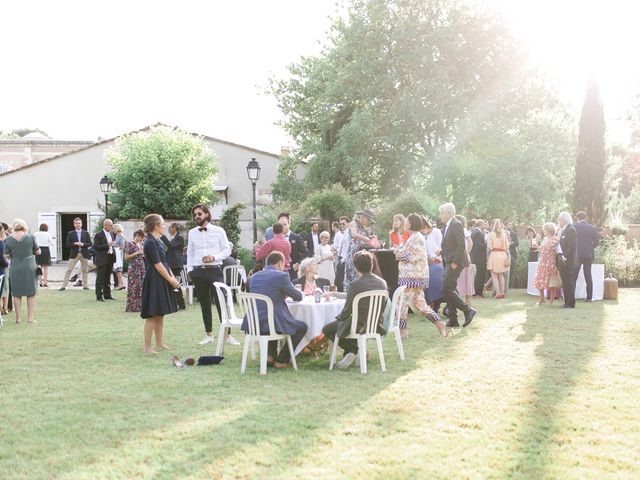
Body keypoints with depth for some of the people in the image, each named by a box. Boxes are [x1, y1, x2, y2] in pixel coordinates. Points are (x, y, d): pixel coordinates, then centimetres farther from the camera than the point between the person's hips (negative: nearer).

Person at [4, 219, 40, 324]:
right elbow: (38, 252, 2)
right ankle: (30, 317, 5)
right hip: (29, 268, -1)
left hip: (15, 269, 1)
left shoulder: (8, 239, -3)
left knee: (17, 294, 11)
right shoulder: (30, 237, -5)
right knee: (31, 294, 8)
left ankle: (18, 318, 13)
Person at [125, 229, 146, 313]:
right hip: (133, 269, -6)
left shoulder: (141, 244, 14)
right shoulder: (130, 244, -5)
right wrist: (136, 253, -15)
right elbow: (126, 257, -7)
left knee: (141, 287, 4)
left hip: (142, 268, 6)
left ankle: (139, 306, 8)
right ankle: (132, 307, 1)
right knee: (133, 288, -5)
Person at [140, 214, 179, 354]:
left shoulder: (155, 241, 15)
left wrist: (172, 277, 4)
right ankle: (147, 346, 0)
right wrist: (171, 280, -11)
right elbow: (158, 265, -18)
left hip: (161, 282, 10)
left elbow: (164, 262, 15)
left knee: (160, 314, 15)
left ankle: (159, 343, 24)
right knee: (152, 315, -5)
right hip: (154, 282, -10)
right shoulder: (150, 243, -16)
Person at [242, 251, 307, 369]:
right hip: (272, 324, -7)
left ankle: (271, 355, 29)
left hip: (252, 325, 7)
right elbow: (298, 297, 3)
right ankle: (281, 360, 16)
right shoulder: (281, 275, -8)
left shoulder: (254, 276, 11)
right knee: (302, 327, 19)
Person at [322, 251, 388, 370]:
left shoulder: (355, 284, -20)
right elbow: (382, 308, 11)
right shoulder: (382, 283, -1)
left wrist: (339, 317, 8)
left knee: (327, 330, 16)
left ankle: (353, 350, 8)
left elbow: (347, 311, -15)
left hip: (359, 326, -7)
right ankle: (354, 352, 21)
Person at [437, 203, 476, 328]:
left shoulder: (456, 225, -12)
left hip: (455, 263, -10)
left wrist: (455, 262, -20)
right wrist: (442, 252, 6)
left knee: (446, 289, -14)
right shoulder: (447, 226, 16)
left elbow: (461, 244, -19)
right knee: (449, 290, 8)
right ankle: (453, 320, 12)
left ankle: (467, 310, -6)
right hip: (449, 263, 10)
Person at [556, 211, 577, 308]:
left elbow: (572, 247, -18)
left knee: (569, 282, -2)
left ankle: (571, 303, 3)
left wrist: (565, 257, -19)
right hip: (562, 260, 9)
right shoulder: (561, 230, 15)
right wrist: (559, 254, 3)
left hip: (568, 261, -9)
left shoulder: (570, 229, -12)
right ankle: (567, 302, 17)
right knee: (565, 282, 11)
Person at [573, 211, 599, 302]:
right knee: (588, 276, 9)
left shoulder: (574, 227, -5)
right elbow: (597, 242, 2)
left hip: (576, 254, -3)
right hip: (588, 255, 3)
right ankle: (589, 297, 8)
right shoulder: (592, 228, 3)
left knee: (573, 276, 1)